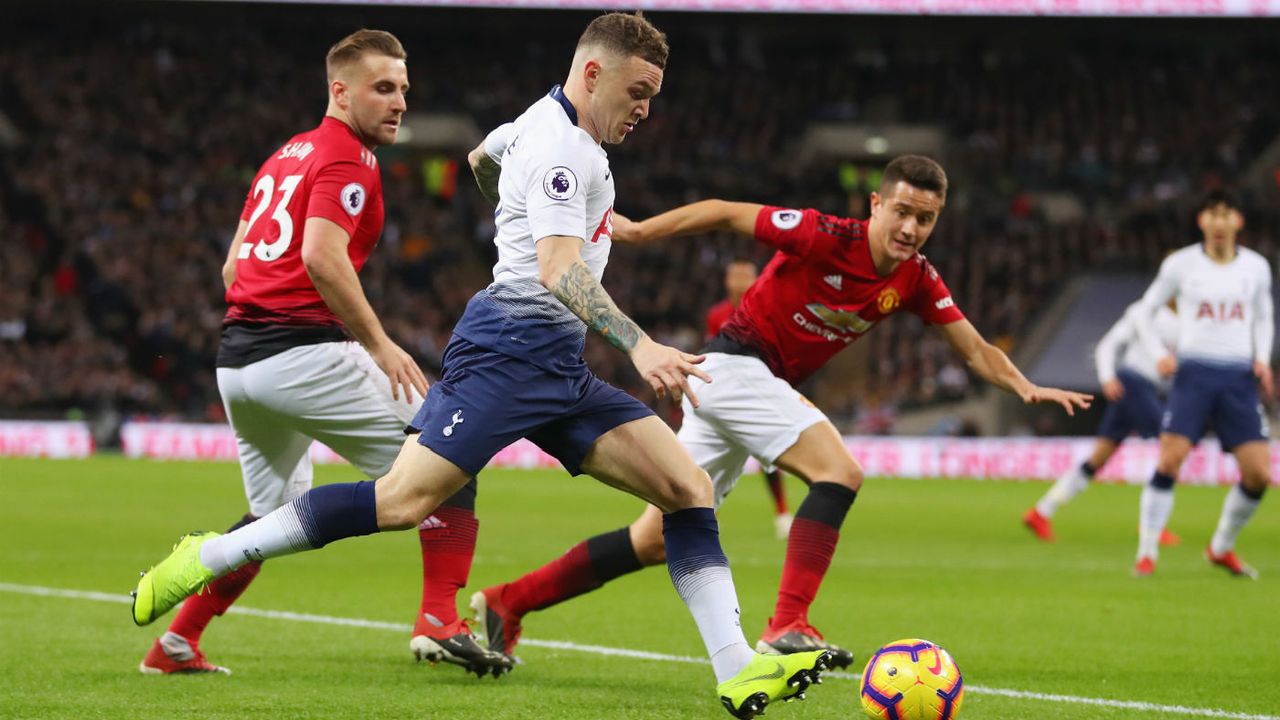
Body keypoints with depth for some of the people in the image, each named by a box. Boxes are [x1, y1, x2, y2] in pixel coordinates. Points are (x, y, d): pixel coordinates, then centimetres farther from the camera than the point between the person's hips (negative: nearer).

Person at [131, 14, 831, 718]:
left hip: (557, 368, 10)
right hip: (511, 348, -10)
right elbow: (559, 269, -26)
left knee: (688, 489, -3)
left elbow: (483, 156, 42)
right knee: (403, 500, -18)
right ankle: (207, 556, -5)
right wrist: (638, 345, -38)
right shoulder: (561, 145, -13)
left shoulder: (541, 123, 18)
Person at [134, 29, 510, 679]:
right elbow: (322, 256, -21)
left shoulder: (285, 156, 22)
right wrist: (380, 344, -19)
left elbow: (233, 266, 23)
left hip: (236, 357, 9)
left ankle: (175, 645, 18)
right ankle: (439, 622, -14)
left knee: (275, 515, 23)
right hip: (303, 351, -9)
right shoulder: (347, 159, -7)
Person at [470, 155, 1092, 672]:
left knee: (656, 543, 10)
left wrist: (1025, 387, -14)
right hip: (734, 364, -8)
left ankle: (506, 603, 16)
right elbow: (725, 213, -11)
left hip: (764, 387, 8)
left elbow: (976, 351, 3)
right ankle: (787, 627, -31)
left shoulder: (915, 281, 1)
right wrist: (638, 232, -12)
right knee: (839, 472, -25)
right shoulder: (825, 237, -19)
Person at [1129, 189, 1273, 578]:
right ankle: (1147, 553, -9)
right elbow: (1146, 310, 11)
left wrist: (1262, 359, 5)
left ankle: (1222, 548, 17)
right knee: (1169, 459, -18)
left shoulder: (1256, 267, 8)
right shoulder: (1181, 264, 1)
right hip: (1194, 372, -3)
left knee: (1259, 474, -5)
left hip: (1239, 377, 3)